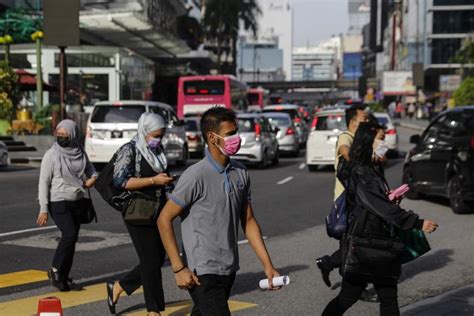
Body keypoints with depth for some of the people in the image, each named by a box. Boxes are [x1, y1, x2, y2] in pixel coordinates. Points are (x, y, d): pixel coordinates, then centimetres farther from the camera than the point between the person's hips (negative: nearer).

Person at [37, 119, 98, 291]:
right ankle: (55, 269, 1)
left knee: (71, 239, 7)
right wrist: (43, 209, -14)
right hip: (58, 202, -5)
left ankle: (63, 277, 17)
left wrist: (93, 177, -5)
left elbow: (89, 167, 20)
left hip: (77, 201, 5)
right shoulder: (51, 155, -10)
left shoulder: (79, 152, 3)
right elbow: (43, 182, -10)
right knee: (69, 234, -19)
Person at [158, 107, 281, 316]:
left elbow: (248, 221, 14)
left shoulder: (241, 174, 5)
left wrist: (267, 265, 8)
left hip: (228, 271, 7)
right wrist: (178, 269, -15)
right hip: (202, 274, -7)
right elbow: (164, 219, -12)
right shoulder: (196, 176, -16)